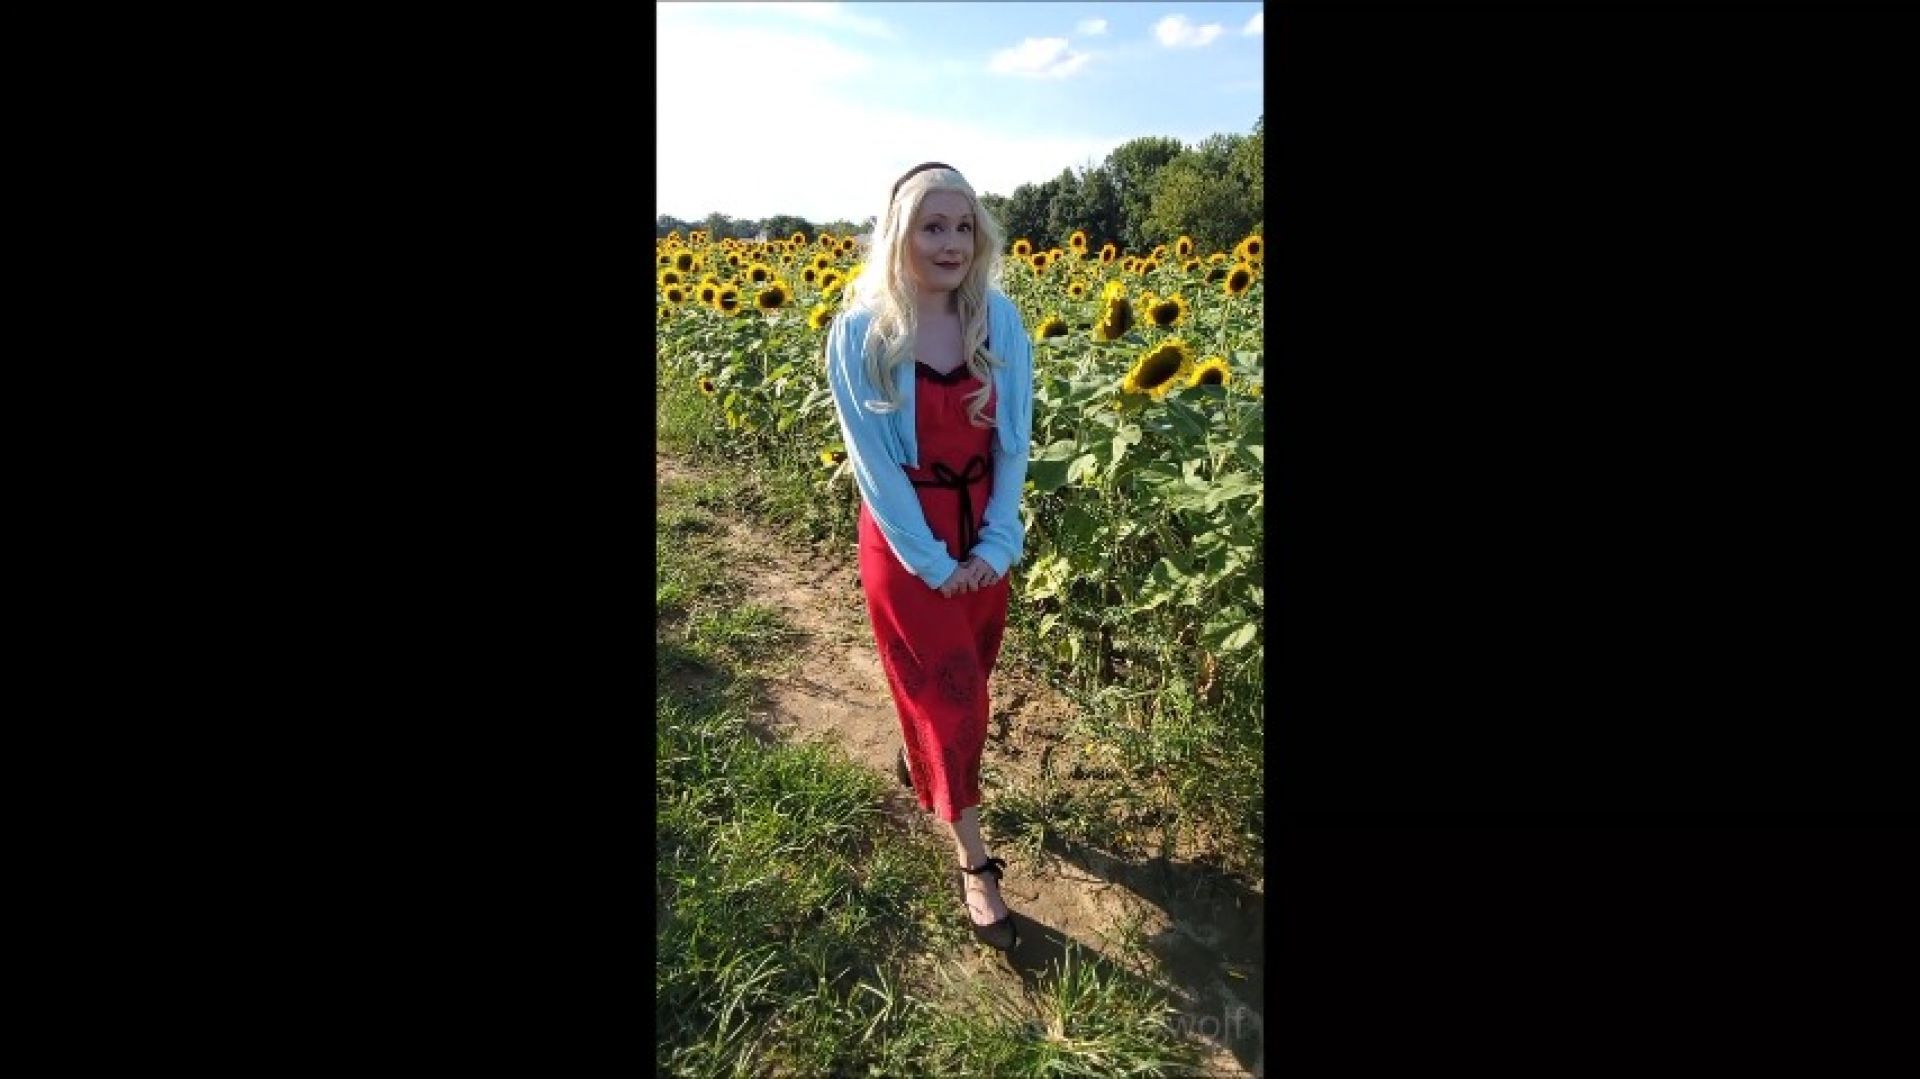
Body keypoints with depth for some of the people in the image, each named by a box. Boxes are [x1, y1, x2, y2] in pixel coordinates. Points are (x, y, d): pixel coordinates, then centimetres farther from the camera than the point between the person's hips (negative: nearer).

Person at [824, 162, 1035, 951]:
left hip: (984, 535, 4)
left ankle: (916, 752, 52)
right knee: (949, 694, 1)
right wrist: (928, 558, -14)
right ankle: (974, 863, 18)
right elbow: (871, 459, -14)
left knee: (963, 679, 18)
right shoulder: (860, 334, -15)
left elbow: (1015, 440, -2)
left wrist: (997, 543, -8)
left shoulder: (1000, 321, -5)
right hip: (905, 539, -4)